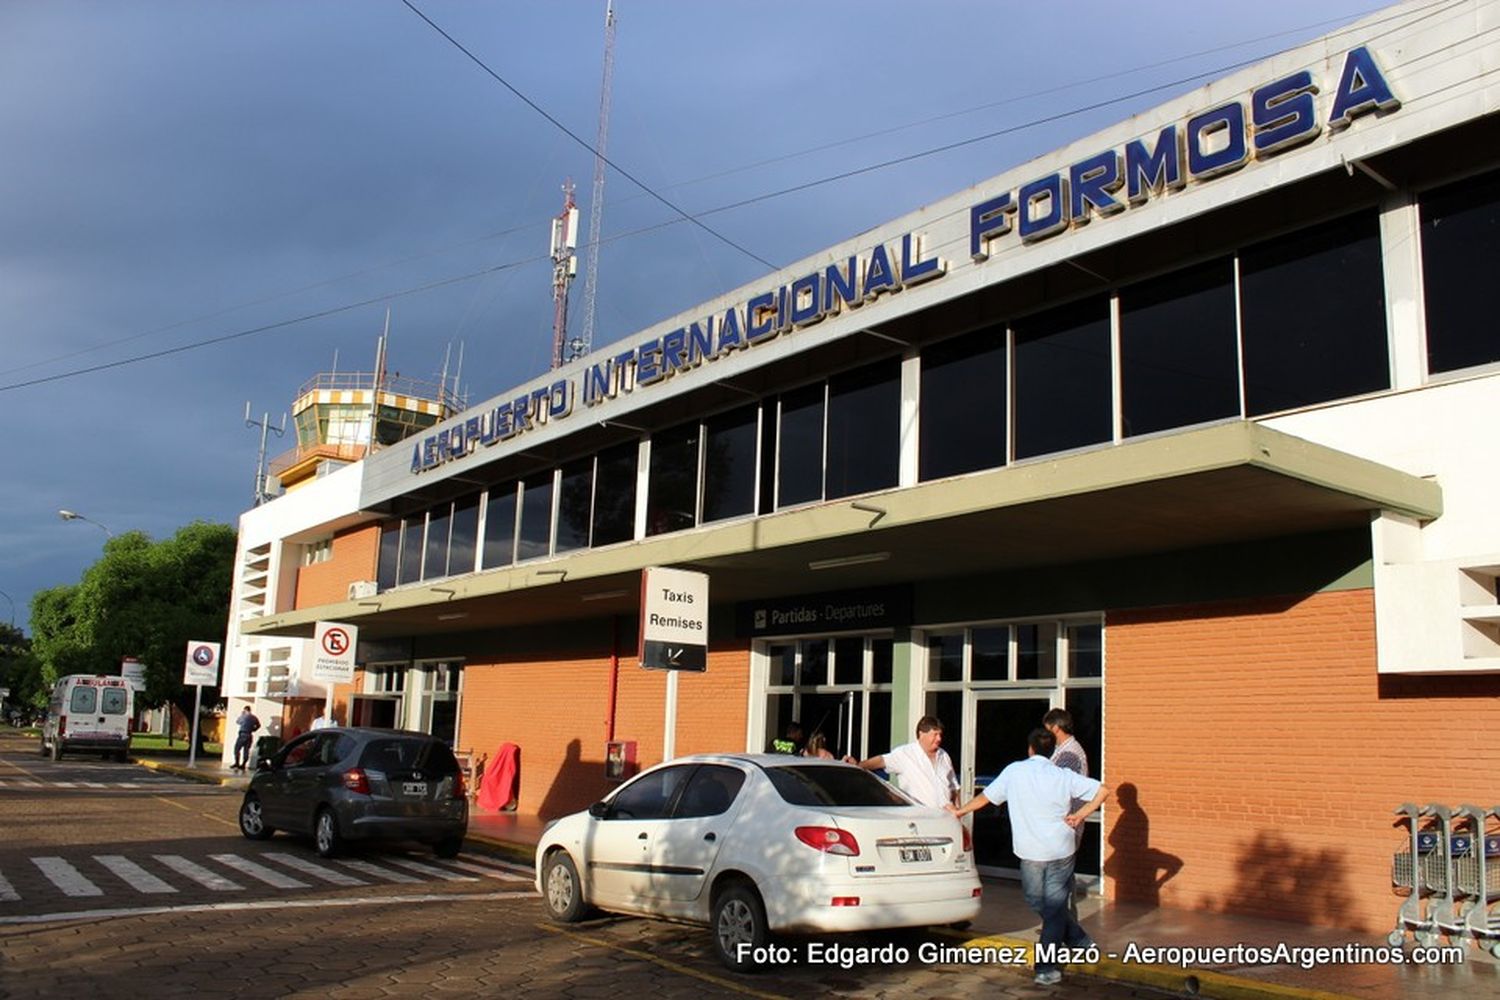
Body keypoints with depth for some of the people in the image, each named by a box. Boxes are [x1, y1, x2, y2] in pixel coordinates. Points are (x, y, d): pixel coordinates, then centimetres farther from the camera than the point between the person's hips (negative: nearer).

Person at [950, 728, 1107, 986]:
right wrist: (1079, 816, 0)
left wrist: (959, 811, 24)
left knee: (1039, 904, 19)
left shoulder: (1014, 771, -1)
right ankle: (1047, 968, 7)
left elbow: (985, 797, 9)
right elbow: (1102, 791, -5)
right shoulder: (1063, 776, -1)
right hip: (1061, 851, 1)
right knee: (1055, 907, 7)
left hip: (1030, 853, -1)